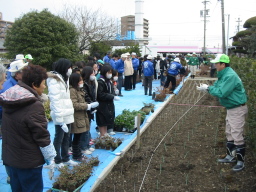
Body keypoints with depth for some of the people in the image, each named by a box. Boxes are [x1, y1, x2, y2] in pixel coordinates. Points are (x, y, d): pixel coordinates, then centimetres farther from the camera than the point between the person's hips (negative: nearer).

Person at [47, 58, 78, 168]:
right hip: (61, 116, -8)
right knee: (59, 138, 5)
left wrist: (70, 112, 9)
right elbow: (55, 102, -21)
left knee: (66, 138, 16)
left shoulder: (64, 79, 15)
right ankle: (57, 161, 19)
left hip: (68, 114, 9)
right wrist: (60, 120, -24)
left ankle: (65, 158, 29)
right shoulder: (55, 81, -15)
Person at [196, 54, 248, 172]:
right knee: (229, 134, 19)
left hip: (237, 109, -11)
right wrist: (206, 88, -7)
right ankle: (230, 156, 32)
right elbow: (217, 86, 10)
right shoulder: (223, 75, 7)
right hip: (230, 108, 11)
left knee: (237, 136, -4)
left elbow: (221, 93, -28)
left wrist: (208, 88, -17)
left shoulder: (230, 76, -25)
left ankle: (240, 161, 9)